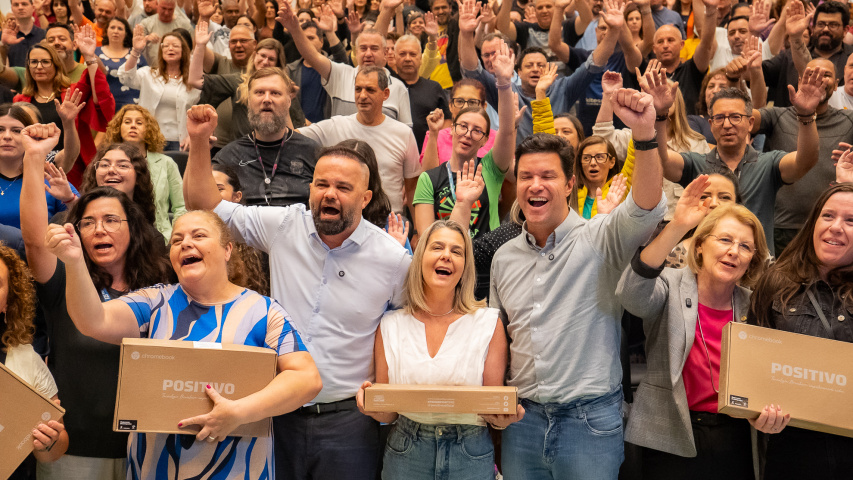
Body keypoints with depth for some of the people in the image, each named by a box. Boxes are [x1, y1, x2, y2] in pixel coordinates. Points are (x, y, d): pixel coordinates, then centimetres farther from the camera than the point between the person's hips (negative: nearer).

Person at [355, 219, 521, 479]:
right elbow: (387, 414, 3)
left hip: (471, 457, -1)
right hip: (405, 455, 1)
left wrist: (502, 418, -22)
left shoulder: (489, 323, -3)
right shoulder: (390, 325, 1)